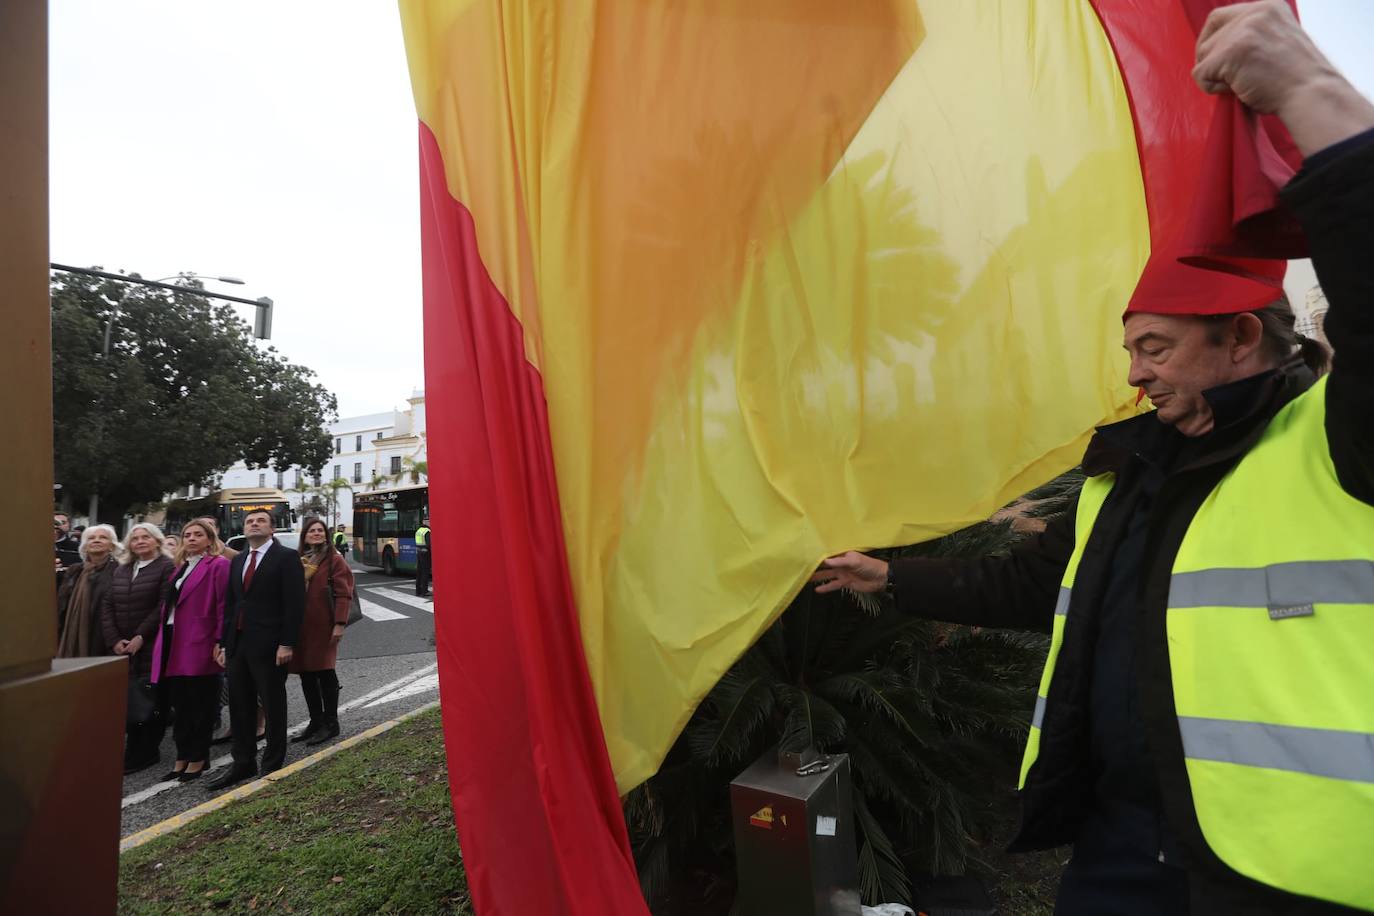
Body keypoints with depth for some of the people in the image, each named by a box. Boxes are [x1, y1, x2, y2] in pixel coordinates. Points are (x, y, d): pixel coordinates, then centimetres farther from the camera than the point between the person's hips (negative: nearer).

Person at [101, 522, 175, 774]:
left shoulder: (166, 567, -3)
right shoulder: (121, 570, 15)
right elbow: (107, 606, 10)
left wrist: (140, 637, -13)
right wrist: (114, 640, -2)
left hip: (152, 647, -5)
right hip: (122, 647, 5)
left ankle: (144, 753, 8)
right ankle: (136, 752, 10)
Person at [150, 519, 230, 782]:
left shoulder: (218, 565, -9)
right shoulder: (181, 566, 16)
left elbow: (224, 606, -14)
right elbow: (169, 604, 17)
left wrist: (220, 642, -18)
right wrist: (163, 641, 9)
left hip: (199, 646, -8)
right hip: (173, 645, 8)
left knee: (200, 705, 4)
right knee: (180, 705, 14)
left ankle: (198, 758, 16)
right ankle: (183, 758, 25)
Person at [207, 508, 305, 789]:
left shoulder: (286, 557, -7)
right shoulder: (237, 561, 14)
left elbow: (295, 603, -13)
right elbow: (230, 604, 16)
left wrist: (287, 644, -17)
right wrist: (224, 644, 11)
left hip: (268, 647, -6)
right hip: (237, 644, 7)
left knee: (274, 707, 5)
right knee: (239, 707, 13)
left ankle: (272, 766, 17)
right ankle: (243, 763, 27)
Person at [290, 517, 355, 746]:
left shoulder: (334, 560, -4)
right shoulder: (297, 561, 13)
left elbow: (343, 595, -10)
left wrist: (339, 624, -18)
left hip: (323, 626, -6)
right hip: (300, 626, 6)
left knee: (325, 673, 1)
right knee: (306, 674, 11)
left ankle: (330, 723, 12)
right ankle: (316, 722, 24)